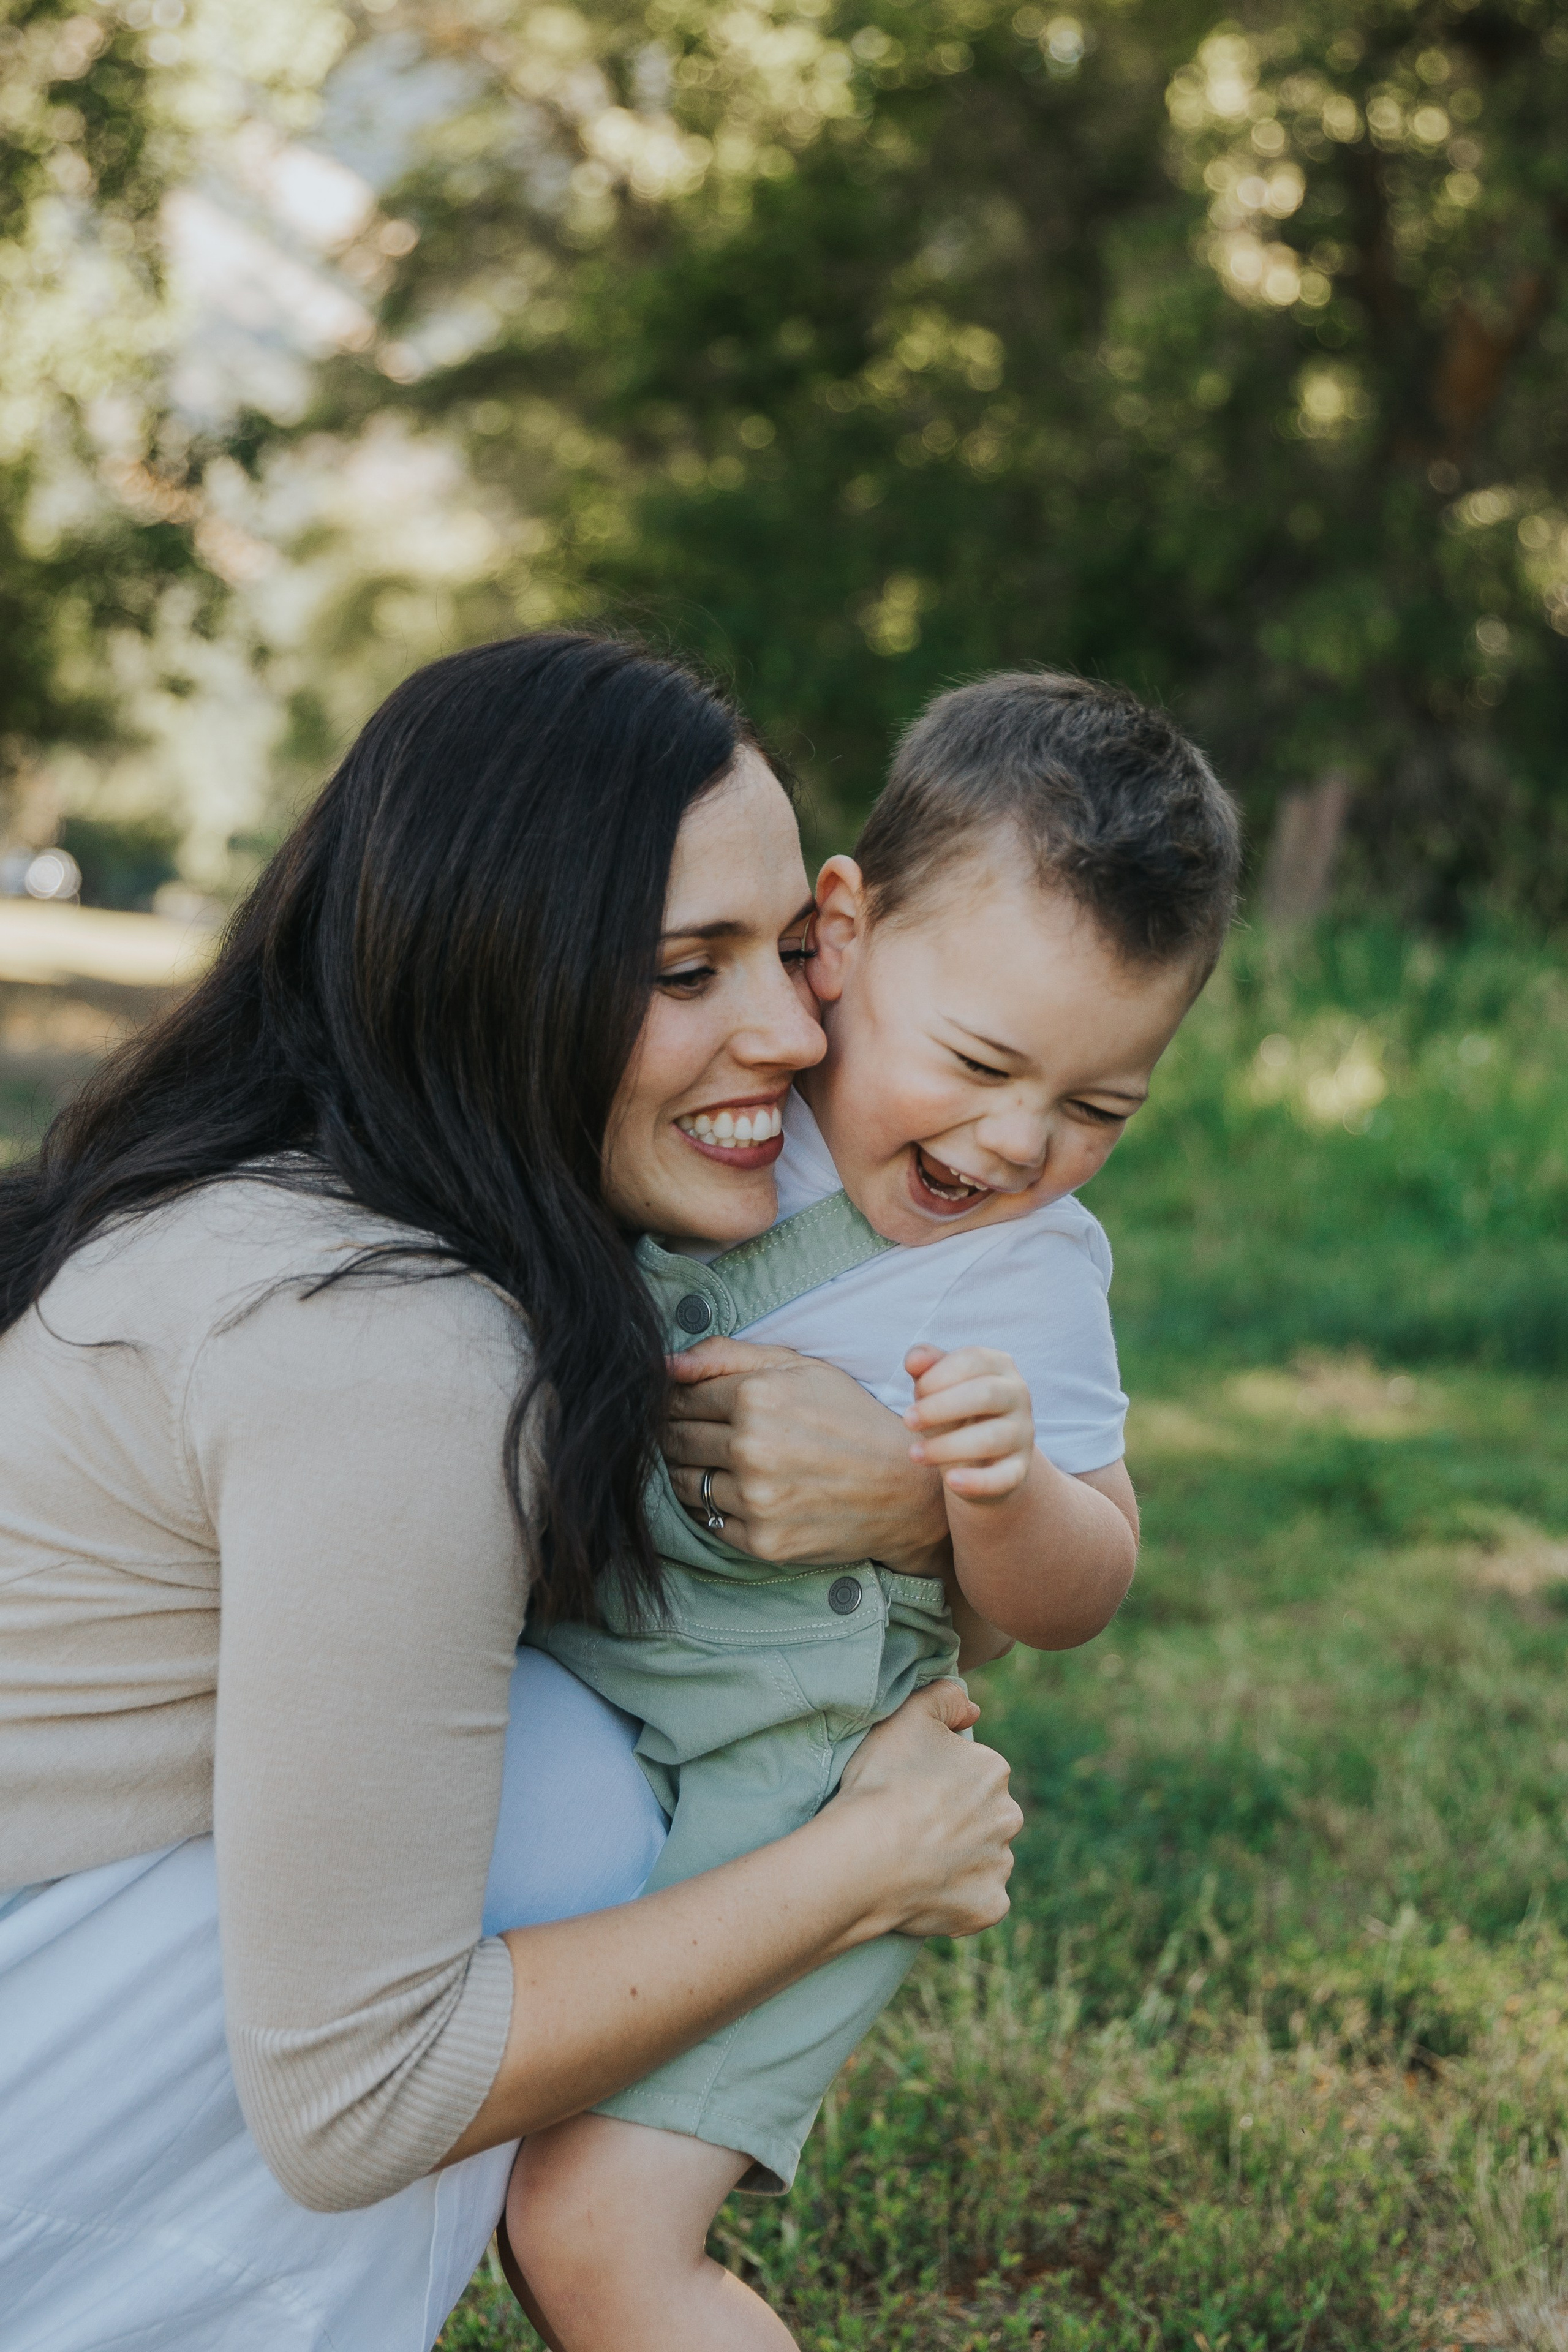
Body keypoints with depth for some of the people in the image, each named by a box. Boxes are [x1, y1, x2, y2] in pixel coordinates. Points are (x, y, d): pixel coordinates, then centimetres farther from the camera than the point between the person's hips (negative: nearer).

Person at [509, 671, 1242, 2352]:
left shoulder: (1026, 1274, -13)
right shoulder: (717, 1088, -7)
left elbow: (1071, 1601, -9)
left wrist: (1009, 1489, -33)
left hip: (771, 1790, -5)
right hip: (551, 1699, 5)